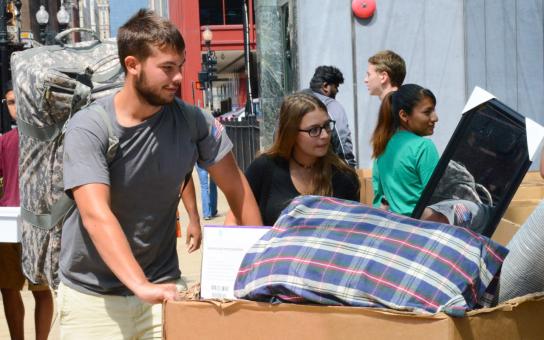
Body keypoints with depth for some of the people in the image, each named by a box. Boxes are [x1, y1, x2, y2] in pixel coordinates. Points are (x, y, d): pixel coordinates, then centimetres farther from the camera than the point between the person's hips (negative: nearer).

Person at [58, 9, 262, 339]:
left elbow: (236, 188, 4)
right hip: (94, 295, -2)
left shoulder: (193, 121, -7)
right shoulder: (89, 128, -17)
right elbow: (96, 215, -28)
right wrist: (141, 286, -39)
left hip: (163, 287, 2)